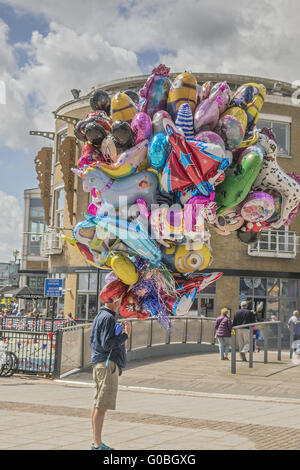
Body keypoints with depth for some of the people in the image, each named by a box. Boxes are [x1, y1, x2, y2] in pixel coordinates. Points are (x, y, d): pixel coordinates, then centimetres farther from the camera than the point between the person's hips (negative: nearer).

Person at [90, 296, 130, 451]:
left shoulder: (99, 316, 17)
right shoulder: (108, 318, -14)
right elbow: (107, 344, -21)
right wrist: (125, 334, -14)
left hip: (98, 364, 11)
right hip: (108, 364, -11)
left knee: (97, 405, 12)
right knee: (102, 406, -8)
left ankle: (96, 442, 19)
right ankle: (98, 444, -6)